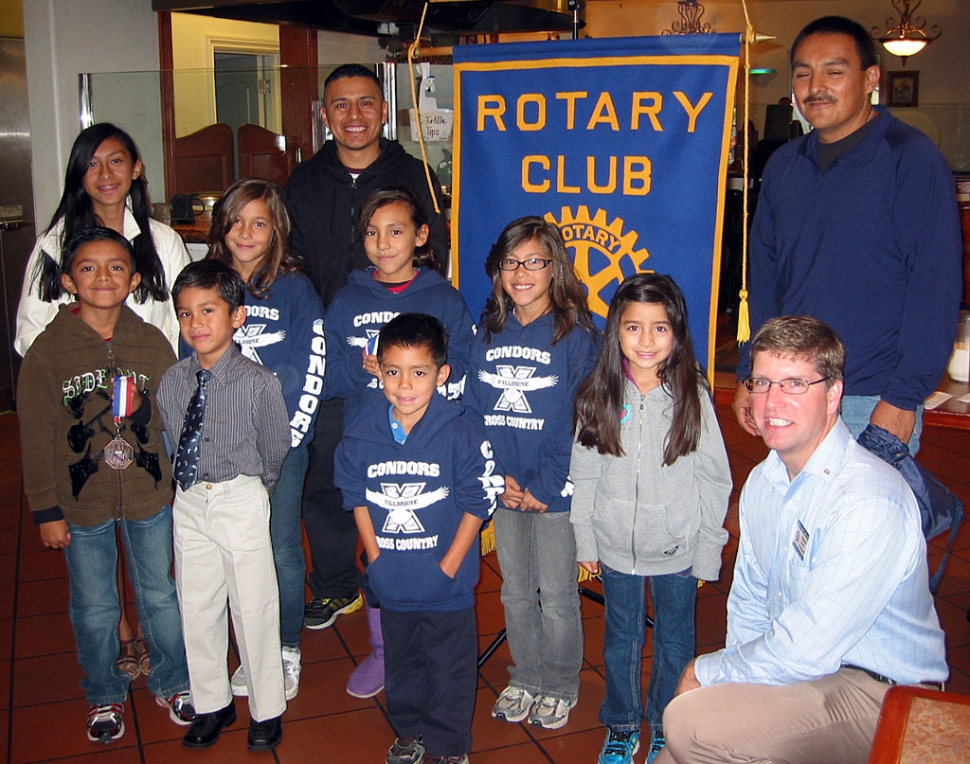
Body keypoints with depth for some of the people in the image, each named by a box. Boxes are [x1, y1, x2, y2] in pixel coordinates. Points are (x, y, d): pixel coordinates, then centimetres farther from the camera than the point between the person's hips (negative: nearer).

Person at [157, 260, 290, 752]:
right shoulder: (172, 383, -2)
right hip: (188, 503, 5)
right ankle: (212, 704, 33)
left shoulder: (258, 383, -15)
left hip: (241, 500, -4)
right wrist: (191, 488, 6)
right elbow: (170, 444, 10)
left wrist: (246, 489, 6)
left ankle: (265, 711, 24)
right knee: (196, 607, 14)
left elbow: (274, 450, -4)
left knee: (253, 608, 5)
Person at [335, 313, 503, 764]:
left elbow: (477, 504, -12)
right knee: (401, 662, 23)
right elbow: (357, 498, 5)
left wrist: (447, 567, -13)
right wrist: (376, 557, -1)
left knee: (449, 668, 12)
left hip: (446, 586, -3)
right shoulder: (362, 434, -6)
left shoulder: (462, 435, -17)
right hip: (391, 585, 4)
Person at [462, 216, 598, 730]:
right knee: (515, 592, 18)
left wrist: (544, 486, -15)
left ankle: (560, 687, 29)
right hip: (504, 489, 5)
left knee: (556, 596, 9)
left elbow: (580, 421, -12)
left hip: (555, 490, -4)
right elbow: (472, 409, 4)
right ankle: (525, 678, 36)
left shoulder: (576, 334, -10)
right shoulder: (489, 332, 4)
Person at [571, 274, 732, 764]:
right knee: (620, 641, 18)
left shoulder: (692, 396, -12)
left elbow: (714, 480, -6)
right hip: (616, 547, 1)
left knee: (674, 645, 15)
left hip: (677, 551, -1)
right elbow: (584, 475, 1)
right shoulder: (598, 396, -7)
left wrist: (707, 553, -5)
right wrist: (585, 542, 4)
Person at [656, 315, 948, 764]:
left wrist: (707, 672, -11)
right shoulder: (763, 480, 5)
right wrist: (737, 675, -1)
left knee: (690, 721, -26)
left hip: (879, 697, -8)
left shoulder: (870, 503, -24)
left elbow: (806, 651, -25)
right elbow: (748, 604, 15)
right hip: (795, 673, 8)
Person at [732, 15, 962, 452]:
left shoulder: (911, 159, -8)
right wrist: (750, 374, 9)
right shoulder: (783, 165, 9)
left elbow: (936, 284, -13)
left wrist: (905, 397, -17)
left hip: (874, 403, -5)